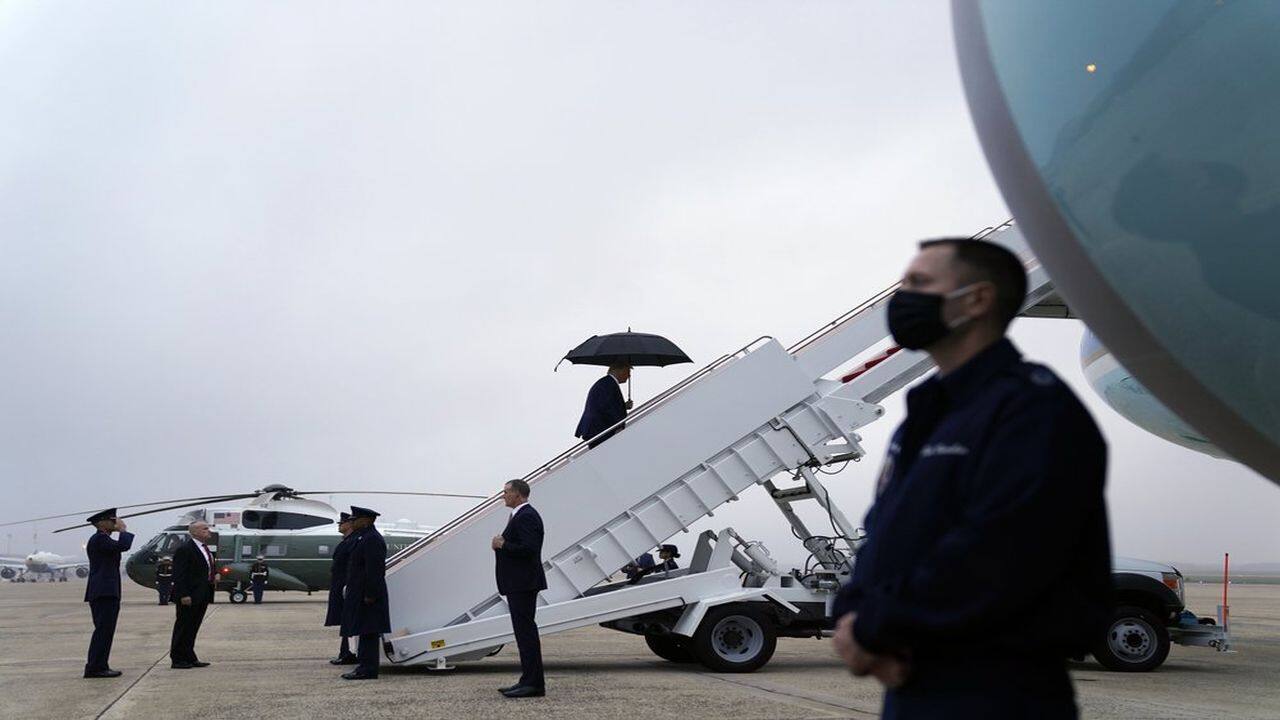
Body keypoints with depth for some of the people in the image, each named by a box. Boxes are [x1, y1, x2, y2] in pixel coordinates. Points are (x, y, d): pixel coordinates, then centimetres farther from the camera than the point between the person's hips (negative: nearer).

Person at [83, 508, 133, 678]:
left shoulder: (100, 539, 21)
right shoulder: (99, 539, -11)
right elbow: (123, 546, -21)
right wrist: (123, 530, -9)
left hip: (105, 593, 11)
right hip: (104, 592, -11)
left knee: (104, 631, 12)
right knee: (103, 630, -12)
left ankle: (99, 666, 15)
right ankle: (95, 667, -13)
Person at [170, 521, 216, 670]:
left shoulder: (206, 549, 16)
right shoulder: (184, 550, -14)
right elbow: (179, 574, -18)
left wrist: (215, 574, 6)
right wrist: (184, 595, -23)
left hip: (201, 597, 9)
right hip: (189, 597, -9)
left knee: (192, 629, 14)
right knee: (183, 628, -1)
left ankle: (189, 658, 20)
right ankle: (177, 660, 6)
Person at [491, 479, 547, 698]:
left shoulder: (527, 516, -15)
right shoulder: (519, 515, 19)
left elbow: (528, 548, -24)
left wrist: (503, 544, -14)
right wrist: (501, 544, 7)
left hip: (524, 584, -11)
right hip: (518, 584, 11)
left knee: (525, 630, -10)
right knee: (524, 631, 12)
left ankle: (533, 683, -10)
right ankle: (529, 681, 16)